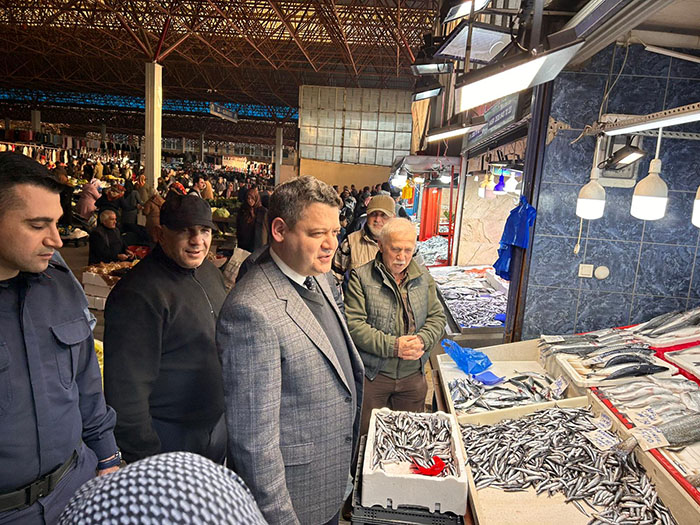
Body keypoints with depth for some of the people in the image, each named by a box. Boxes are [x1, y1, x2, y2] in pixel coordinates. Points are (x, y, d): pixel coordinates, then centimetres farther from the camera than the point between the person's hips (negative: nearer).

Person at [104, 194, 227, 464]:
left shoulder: (210, 272, 3)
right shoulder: (137, 294, -23)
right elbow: (126, 389, -22)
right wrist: (146, 457, -18)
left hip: (218, 421, 8)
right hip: (169, 439, -7)